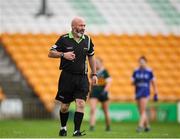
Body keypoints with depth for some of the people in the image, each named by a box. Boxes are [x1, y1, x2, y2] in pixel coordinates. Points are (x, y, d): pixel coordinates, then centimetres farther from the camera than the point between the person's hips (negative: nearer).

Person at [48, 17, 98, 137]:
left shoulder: (87, 40, 7)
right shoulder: (64, 39, -4)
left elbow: (91, 57, 18)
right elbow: (51, 53, -2)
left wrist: (94, 74, 14)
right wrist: (63, 54, -20)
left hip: (82, 77, 2)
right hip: (67, 76, -2)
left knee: (81, 104, -12)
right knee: (64, 106, 5)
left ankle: (77, 130, -9)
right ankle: (63, 127, 29)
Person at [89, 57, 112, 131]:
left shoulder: (104, 72, -6)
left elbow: (109, 82, -13)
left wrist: (105, 91, -26)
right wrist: (91, 91, 24)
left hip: (102, 93, -4)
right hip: (94, 92, 4)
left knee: (106, 111, 10)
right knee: (92, 109, -15)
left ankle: (108, 127, 27)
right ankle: (92, 126, -20)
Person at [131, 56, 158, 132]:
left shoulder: (149, 72, -2)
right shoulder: (136, 71, 6)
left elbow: (153, 83, 4)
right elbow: (133, 82, 11)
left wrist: (155, 94, 3)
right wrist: (134, 82, -14)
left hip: (145, 93, -4)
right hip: (138, 92, 4)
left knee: (143, 111, -13)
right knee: (141, 111, 9)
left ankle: (140, 126, -16)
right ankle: (147, 126, 24)